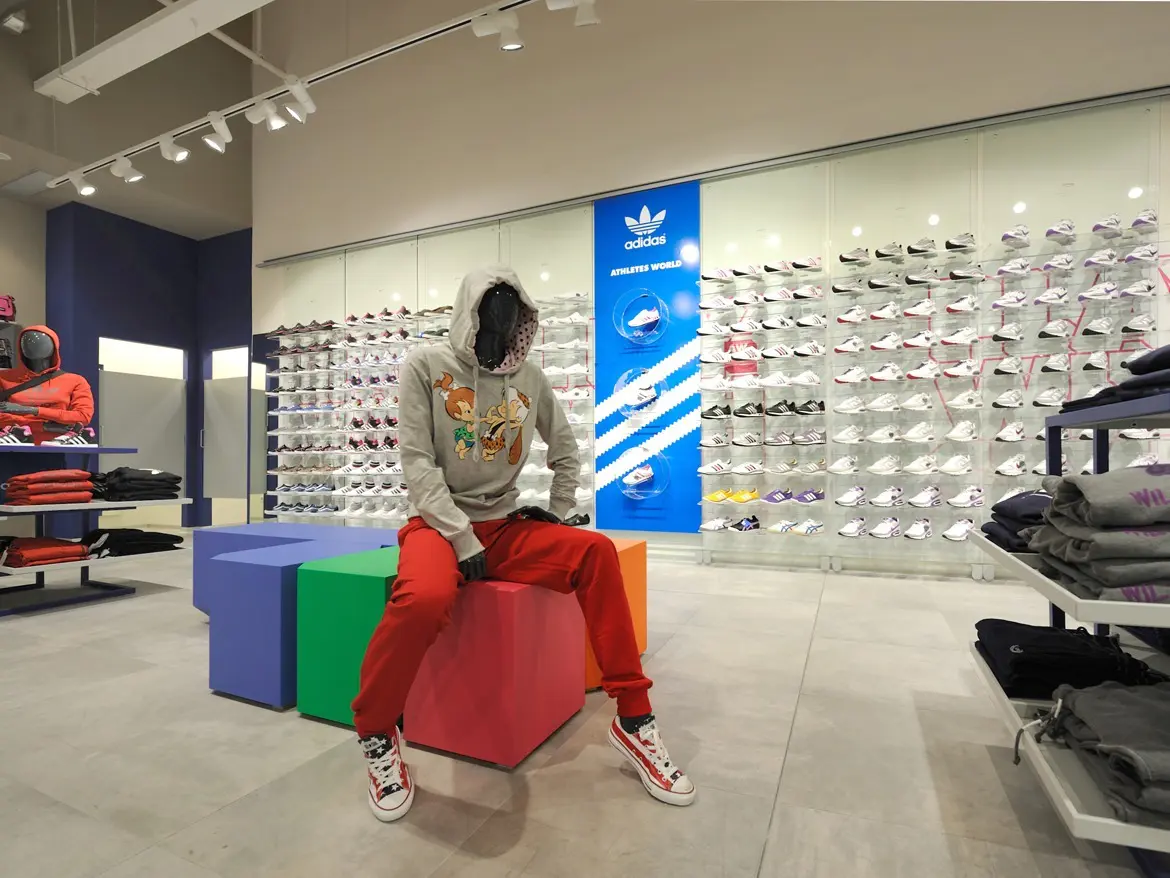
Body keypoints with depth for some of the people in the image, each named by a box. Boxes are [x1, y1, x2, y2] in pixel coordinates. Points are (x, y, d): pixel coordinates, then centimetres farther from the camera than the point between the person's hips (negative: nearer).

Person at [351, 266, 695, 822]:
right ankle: (376, 732, -5)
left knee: (596, 552, -21)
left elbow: (565, 447, 22)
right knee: (425, 597, -37)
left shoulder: (530, 378, 8)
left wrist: (558, 509, 11)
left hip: (505, 524, 4)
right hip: (439, 523, -3)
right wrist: (463, 541, -17)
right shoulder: (426, 366, -3)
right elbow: (417, 462, -10)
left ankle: (633, 720, -7)